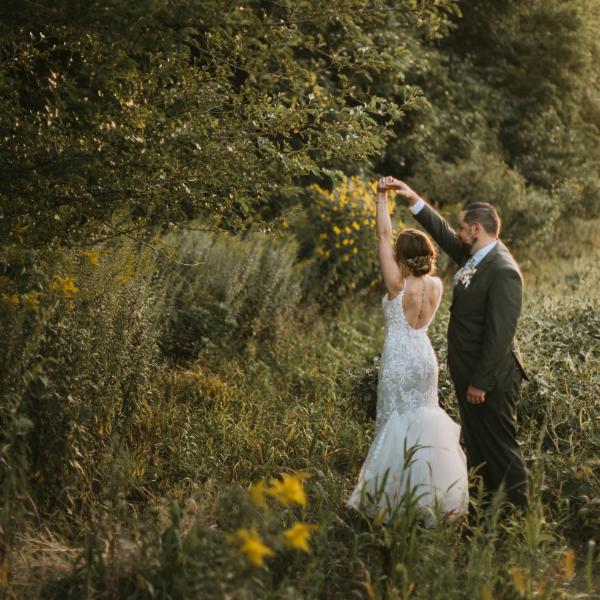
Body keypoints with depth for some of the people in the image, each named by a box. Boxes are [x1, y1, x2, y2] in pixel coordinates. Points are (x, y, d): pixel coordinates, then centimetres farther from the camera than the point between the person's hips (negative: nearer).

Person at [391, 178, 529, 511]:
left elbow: (501, 333, -24)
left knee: (500, 448, 0)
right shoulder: (474, 257, 5)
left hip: (490, 378, -10)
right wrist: (413, 199, 14)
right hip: (470, 374, 10)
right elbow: (443, 233, 21)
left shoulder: (503, 271, -22)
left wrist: (481, 382, -21)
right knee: (477, 446, 18)